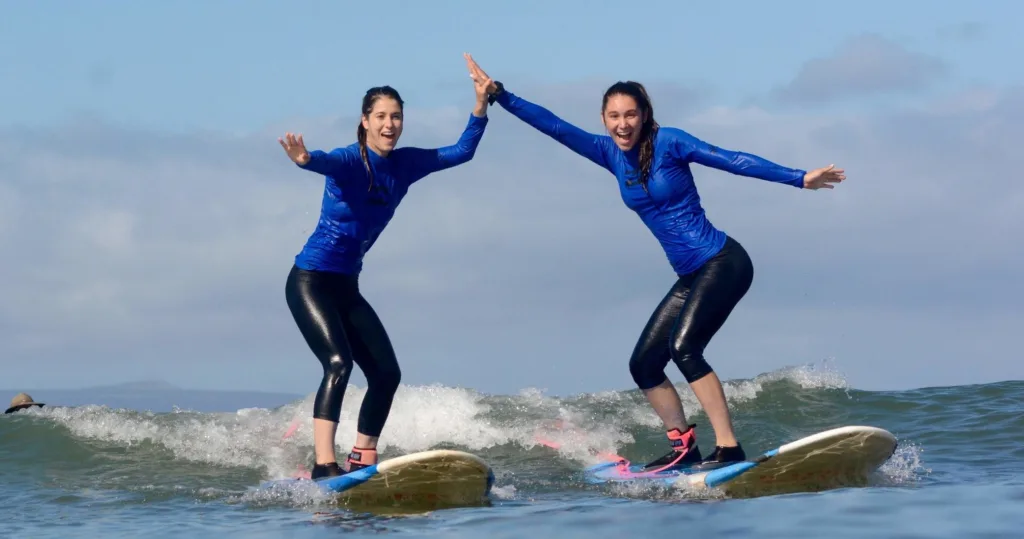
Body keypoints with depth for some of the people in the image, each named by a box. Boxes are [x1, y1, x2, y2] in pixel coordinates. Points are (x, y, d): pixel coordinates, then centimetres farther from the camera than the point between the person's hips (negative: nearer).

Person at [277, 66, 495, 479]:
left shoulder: (405, 164, 4)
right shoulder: (350, 160, -16)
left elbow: (462, 152, 12)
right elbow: (327, 161, -40)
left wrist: (481, 105, 1)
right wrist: (305, 160, -63)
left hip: (347, 286, 8)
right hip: (310, 280, -8)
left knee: (387, 373, 2)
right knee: (338, 362, -25)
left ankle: (362, 461, 13)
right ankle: (323, 464, -32)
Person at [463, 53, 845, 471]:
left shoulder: (668, 142, -10)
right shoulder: (611, 153, 6)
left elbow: (734, 161, -11)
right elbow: (553, 126, 5)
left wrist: (800, 179, -15)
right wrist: (497, 93, 1)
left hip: (723, 263, -8)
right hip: (691, 277, 8)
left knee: (684, 347, -25)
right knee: (643, 365, 6)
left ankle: (729, 449, -25)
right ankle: (683, 449, 15)